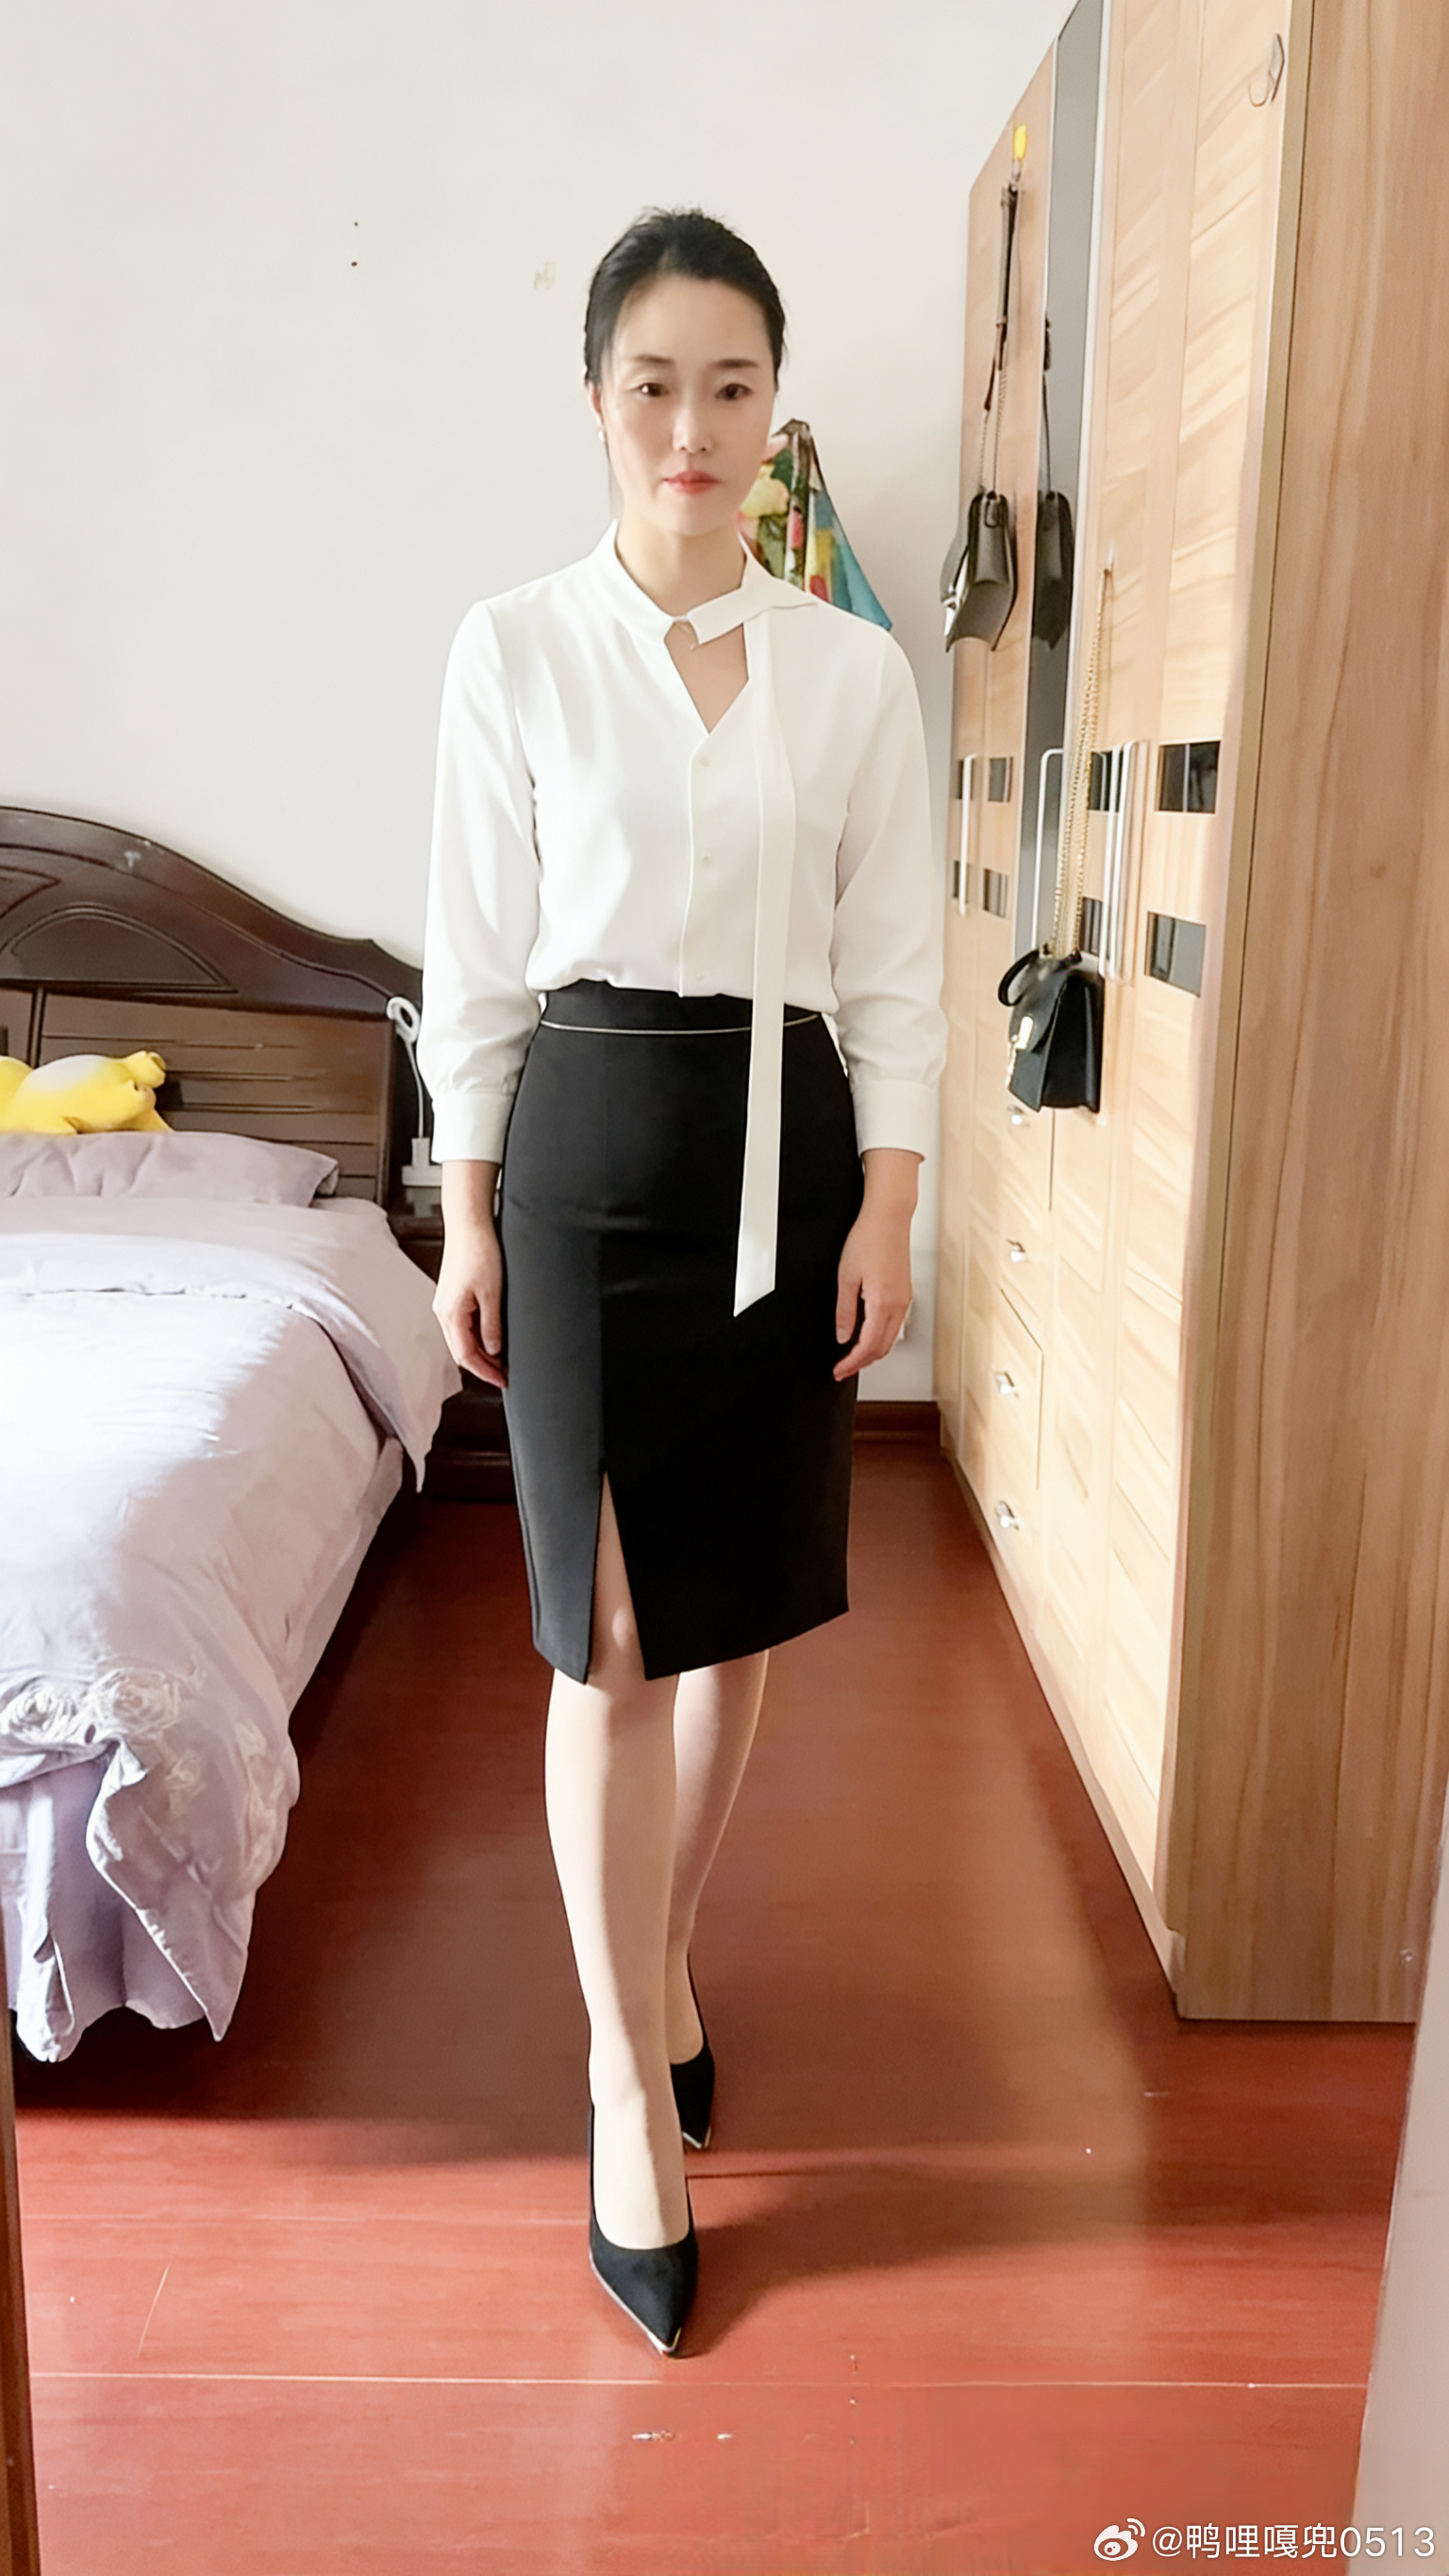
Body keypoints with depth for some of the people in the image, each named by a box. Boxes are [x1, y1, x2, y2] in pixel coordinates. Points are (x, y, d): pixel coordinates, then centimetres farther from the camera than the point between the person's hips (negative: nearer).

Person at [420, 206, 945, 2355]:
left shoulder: (856, 670, 5)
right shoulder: (516, 650, 0)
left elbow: (891, 967, 6)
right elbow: (478, 956, 1)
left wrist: (886, 1205, 0)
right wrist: (467, 1213, -1)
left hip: (790, 1146, 3)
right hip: (589, 1146, -2)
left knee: (740, 1610, 10)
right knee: (611, 1635, -2)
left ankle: (662, 1941, 35)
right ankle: (632, 2081, 14)